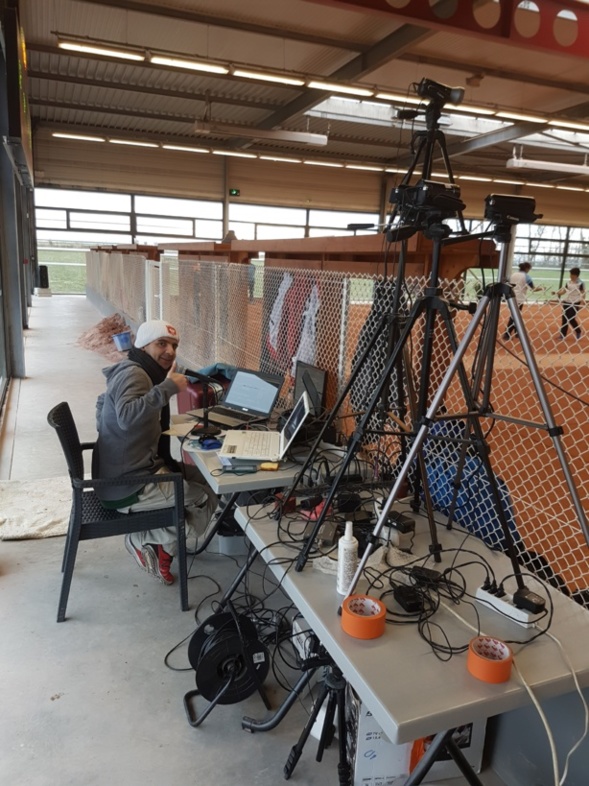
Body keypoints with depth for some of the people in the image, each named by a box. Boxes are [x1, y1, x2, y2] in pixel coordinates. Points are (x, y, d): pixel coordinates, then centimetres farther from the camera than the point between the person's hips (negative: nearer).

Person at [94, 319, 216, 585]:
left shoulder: (136, 372, 15)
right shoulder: (134, 374, -18)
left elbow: (104, 404, 34)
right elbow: (126, 416, -39)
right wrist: (168, 387, -38)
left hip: (125, 475, 10)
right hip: (128, 487, -10)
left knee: (200, 477, 15)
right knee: (208, 496, -3)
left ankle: (161, 550, 12)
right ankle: (143, 540, 4)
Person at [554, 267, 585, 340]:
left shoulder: (580, 283, -9)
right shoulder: (568, 282, 7)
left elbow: (583, 294, -9)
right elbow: (564, 291, 12)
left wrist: (582, 302, -19)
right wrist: (556, 293, -3)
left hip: (575, 303, -6)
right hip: (566, 302, 6)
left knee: (571, 319, -6)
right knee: (564, 318, 5)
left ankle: (578, 332, 18)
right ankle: (562, 334, 11)